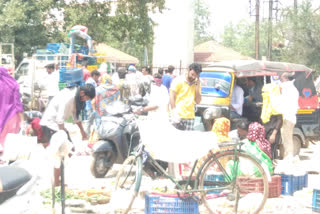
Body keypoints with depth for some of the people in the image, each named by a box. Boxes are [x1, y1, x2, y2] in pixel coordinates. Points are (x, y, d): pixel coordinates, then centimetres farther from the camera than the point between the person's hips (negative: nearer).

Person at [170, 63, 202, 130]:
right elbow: (172, 97, -5)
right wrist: (174, 113, -15)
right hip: (178, 116, -4)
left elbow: (197, 101, 6)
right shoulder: (178, 81, -1)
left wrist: (197, 86, -2)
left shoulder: (196, 84, 12)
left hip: (190, 117, 4)